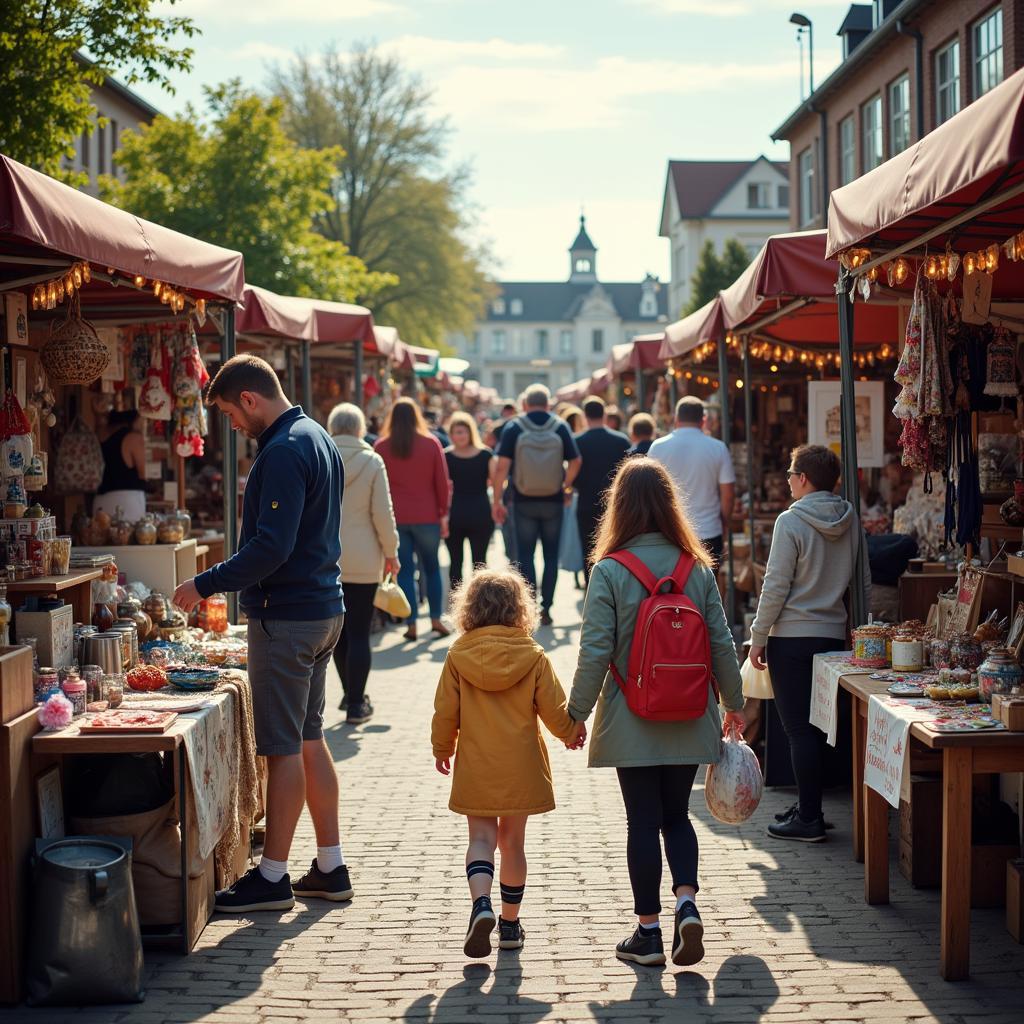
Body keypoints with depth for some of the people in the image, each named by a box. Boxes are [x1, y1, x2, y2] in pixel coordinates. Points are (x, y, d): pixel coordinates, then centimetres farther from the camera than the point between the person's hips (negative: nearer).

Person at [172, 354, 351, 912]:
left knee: (284, 748, -3)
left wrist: (205, 584, -18)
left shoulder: (284, 452, -18)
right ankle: (330, 868, 20)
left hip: (286, 615, -10)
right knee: (309, 740, 15)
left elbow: (272, 547, -25)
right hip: (323, 608, 10)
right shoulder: (317, 438, 14)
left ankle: (273, 877, 4)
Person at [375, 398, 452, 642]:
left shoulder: (381, 447, 1)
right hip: (426, 516, 0)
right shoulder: (431, 443, -1)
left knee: (404, 570, 4)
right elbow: (442, 482, 0)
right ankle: (436, 619, 11)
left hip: (394, 518, 0)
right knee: (432, 567, 14)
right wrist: (443, 513, 7)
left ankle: (411, 624, 1)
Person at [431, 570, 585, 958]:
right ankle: (510, 924, 18)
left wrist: (442, 749, 17)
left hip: (475, 768, 0)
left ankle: (481, 904, -21)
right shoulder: (534, 656, -5)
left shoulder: (458, 656, -5)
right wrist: (571, 732, 19)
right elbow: (554, 710, -3)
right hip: (521, 768, 0)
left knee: (481, 837, 4)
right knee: (512, 841, 11)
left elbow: (445, 712, 0)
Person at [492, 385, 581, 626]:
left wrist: (497, 500, -5)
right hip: (553, 502, 1)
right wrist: (566, 487, 12)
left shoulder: (513, 428, -4)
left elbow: (502, 466, -10)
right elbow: (575, 461, -4)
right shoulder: (560, 427, 0)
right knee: (551, 556, 9)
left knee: (525, 555, 5)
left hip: (524, 502, -1)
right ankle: (545, 608, 8)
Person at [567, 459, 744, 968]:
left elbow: (595, 651, -12)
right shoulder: (697, 567, -1)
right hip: (689, 718, 3)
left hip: (631, 722, -3)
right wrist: (734, 703, 16)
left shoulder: (609, 571, -11)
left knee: (643, 821, 6)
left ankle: (648, 932, 11)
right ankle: (686, 902, -5)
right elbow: (721, 643, 3)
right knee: (677, 815, 16)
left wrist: (577, 713, -2)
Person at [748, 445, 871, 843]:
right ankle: (808, 805, 23)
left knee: (799, 728, -2)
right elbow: (863, 584, 11)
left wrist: (758, 637, -5)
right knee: (818, 726, 15)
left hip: (792, 637, -6)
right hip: (834, 635, 6)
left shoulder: (791, 522, -13)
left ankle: (808, 819, -1)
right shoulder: (852, 522, 5)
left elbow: (776, 587, -13)